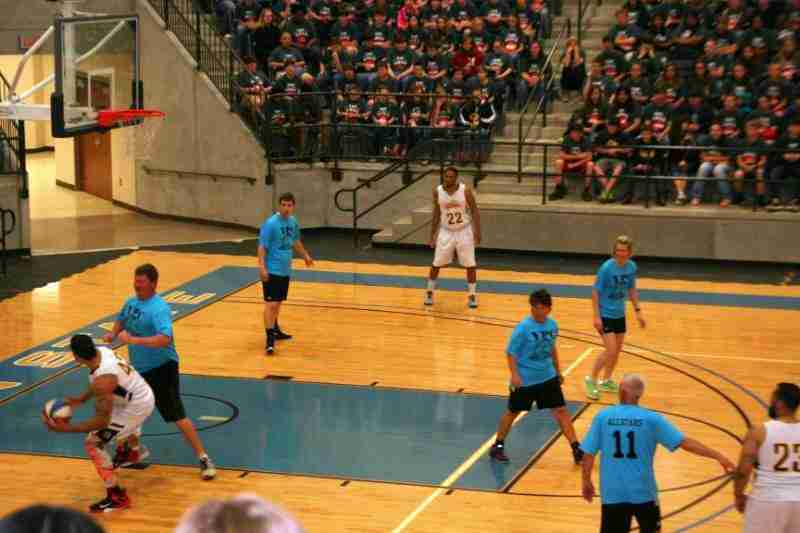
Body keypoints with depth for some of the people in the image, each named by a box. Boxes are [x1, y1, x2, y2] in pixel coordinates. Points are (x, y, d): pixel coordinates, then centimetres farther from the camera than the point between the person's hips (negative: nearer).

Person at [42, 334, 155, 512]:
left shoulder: (102, 381, -34)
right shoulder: (101, 350, -9)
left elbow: (102, 421, -30)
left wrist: (65, 428, -30)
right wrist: (81, 399, 14)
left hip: (136, 407, -9)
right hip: (145, 395, 9)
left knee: (93, 444, -7)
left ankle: (117, 497, -5)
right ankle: (134, 450, 71)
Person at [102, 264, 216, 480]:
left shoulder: (159, 309, -23)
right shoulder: (131, 303, 3)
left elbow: (165, 339, -36)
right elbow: (121, 320, 24)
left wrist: (133, 340, -39)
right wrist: (113, 334, 3)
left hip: (161, 369, -8)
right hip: (138, 369, 8)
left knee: (177, 416, -10)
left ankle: (203, 459, -3)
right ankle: (130, 451, 37)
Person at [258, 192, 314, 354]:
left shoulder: (293, 222, 6)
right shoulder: (270, 223, -17)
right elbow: (262, 246, -17)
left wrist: (305, 255, 36)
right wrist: (262, 267, -25)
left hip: (285, 269, 7)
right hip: (272, 270, -7)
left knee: (278, 302, 19)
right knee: (271, 304, -11)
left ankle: (275, 330, 34)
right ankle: (270, 338, -12)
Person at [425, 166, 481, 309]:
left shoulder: (465, 190, -15)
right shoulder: (437, 192, -8)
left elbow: (475, 211, -8)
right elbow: (436, 214, 3)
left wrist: (477, 232, -13)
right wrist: (432, 235, 3)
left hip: (464, 231, -2)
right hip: (446, 231, 2)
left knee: (470, 265, 1)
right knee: (436, 264, 4)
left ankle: (472, 295, 13)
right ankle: (429, 292, 21)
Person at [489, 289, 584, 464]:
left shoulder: (552, 324, -1)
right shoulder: (523, 328, -19)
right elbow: (511, 352, -15)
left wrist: (558, 371, 20)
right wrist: (514, 375, -23)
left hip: (548, 377, 4)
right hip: (525, 379, -4)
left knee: (561, 410, 0)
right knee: (513, 412, 11)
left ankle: (576, 448, 3)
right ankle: (498, 446, 28)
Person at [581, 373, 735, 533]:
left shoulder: (602, 417, -4)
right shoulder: (651, 419, -6)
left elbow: (588, 453, -3)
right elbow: (685, 442, -8)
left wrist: (587, 481, 13)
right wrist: (718, 456, -4)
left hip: (612, 492, 0)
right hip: (643, 491, 0)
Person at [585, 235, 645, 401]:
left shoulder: (631, 267, -3)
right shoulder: (607, 268, -20)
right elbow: (595, 292, -15)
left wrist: (638, 310, 11)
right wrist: (597, 316, -18)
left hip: (619, 314, 6)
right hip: (605, 314, -6)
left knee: (617, 349, 14)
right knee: (610, 350, -11)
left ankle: (606, 381, 32)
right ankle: (592, 380, 7)